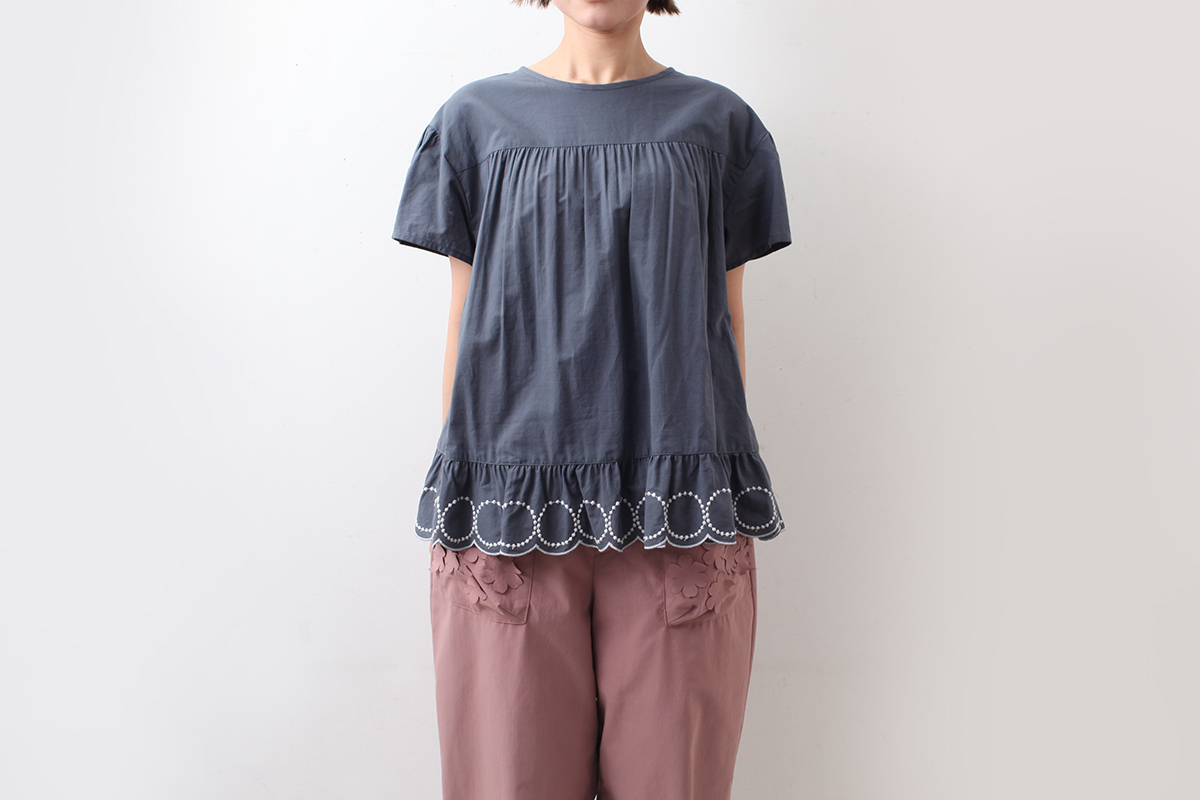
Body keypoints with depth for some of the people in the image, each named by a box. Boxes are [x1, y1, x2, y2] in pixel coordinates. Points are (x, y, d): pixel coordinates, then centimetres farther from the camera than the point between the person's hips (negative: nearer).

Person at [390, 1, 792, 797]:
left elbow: (727, 318, 9)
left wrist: (727, 500, 7)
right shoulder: (478, 118, 9)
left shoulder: (717, 122, 9)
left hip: (676, 514, 0)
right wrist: (451, 499, 7)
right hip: (512, 511, 0)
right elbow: (466, 318, 9)